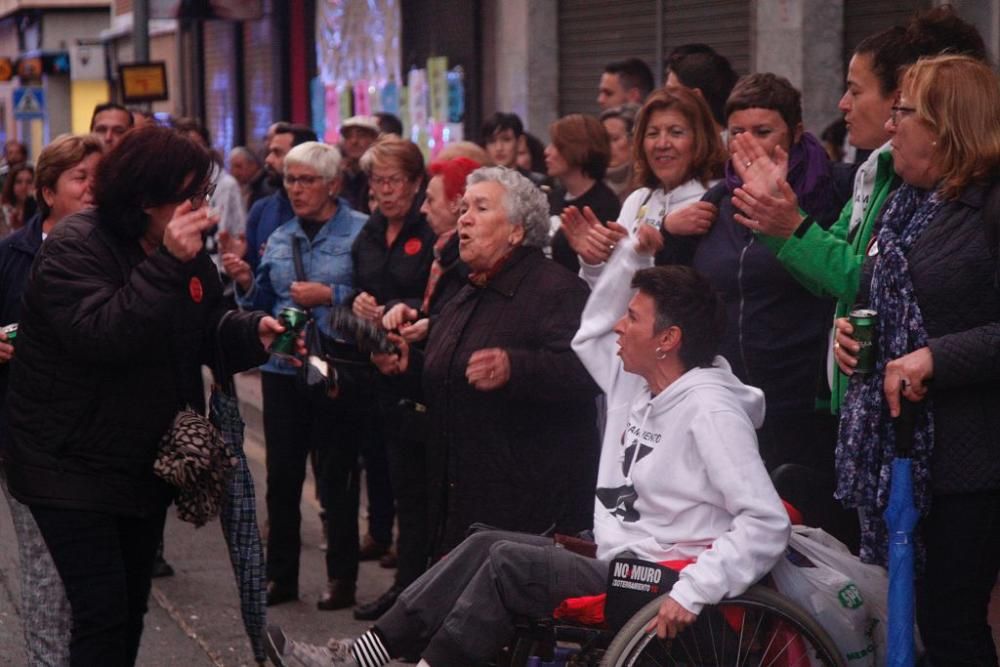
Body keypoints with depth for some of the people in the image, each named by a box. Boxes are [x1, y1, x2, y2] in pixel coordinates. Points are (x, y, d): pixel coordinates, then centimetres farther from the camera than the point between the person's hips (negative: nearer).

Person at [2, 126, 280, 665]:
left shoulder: (183, 249, 5)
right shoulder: (74, 247, -19)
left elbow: (207, 329, 12)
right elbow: (100, 336, -33)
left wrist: (254, 331, -10)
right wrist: (168, 266, -38)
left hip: (147, 463, 8)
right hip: (72, 467, -8)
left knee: (132, 605, 16)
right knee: (102, 611, -12)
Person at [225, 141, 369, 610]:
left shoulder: (361, 233, -6)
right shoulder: (280, 238, 13)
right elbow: (264, 304, 17)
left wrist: (330, 295, -19)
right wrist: (246, 282, -2)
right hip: (282, 367, 6)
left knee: (336, 478, 2)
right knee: (281, 475, 9)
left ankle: (341, 576, 14)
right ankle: (280, 575, 18)